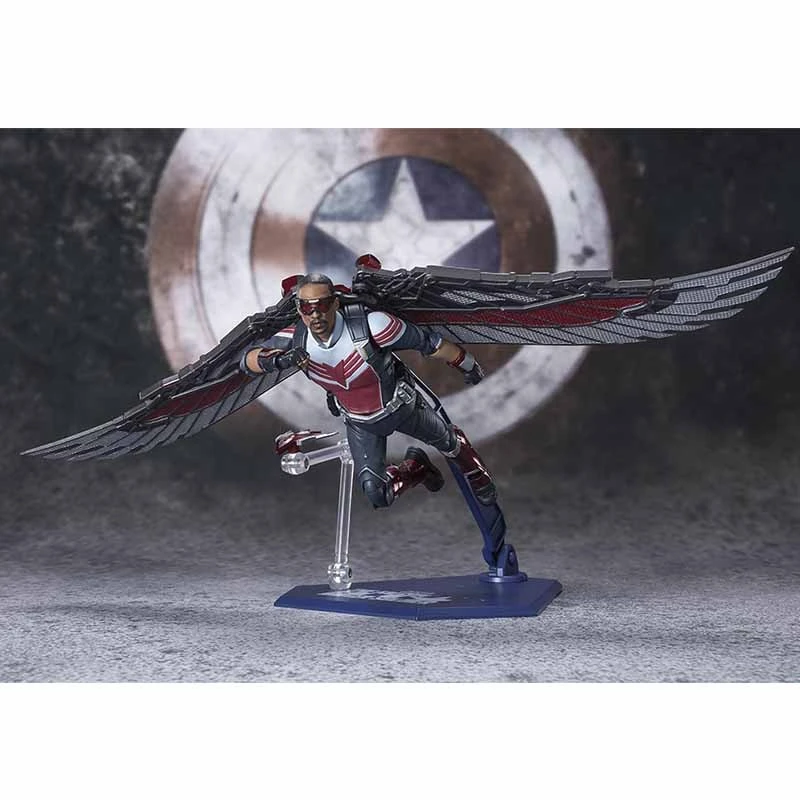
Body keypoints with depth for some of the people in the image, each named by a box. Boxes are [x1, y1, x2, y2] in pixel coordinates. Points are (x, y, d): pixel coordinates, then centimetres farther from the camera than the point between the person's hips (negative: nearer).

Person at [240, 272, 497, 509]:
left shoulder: (369, 324, -38)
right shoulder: (296, 339, -25)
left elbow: (426, 341, -26)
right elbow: (248, 360, -25)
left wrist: (467, 364, -13)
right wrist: (277, 358, -49)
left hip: (402, 405, -2)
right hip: (360, 423, 2)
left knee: (447, 441, 23)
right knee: (378, 495, -6)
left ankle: (477, 476, 61)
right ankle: (417, 468, 28)